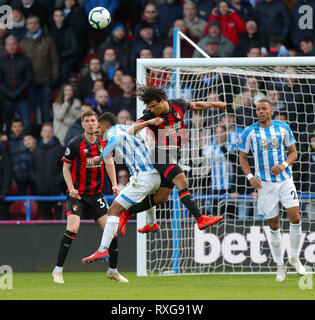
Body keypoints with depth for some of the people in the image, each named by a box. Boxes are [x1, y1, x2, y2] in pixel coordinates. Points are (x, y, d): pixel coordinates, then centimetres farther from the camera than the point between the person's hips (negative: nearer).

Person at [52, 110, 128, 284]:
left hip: (96, 194, 4)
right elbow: (66, 167, -2)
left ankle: (113, 270, 14)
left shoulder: (103, 142, 2)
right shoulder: (75, 144, -10)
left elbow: (109, 163, 16)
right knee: (72, 229, -21)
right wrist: (71, 188, -14)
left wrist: (114, 184, 6)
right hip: (77, 194, -4)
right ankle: (58, 270, -9)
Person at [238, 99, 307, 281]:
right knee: (274, 225, 1)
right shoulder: (250, 132, -1)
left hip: (285, 179, 1)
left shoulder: (283, 128, 2)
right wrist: (250, 177, -8)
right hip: (265, 184, -1)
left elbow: (293, 152, 9)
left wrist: (284, 165, -11)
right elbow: (243, 157, 7)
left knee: (295, 218, -11)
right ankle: (280, 266, 13)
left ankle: (295, 258, 9)